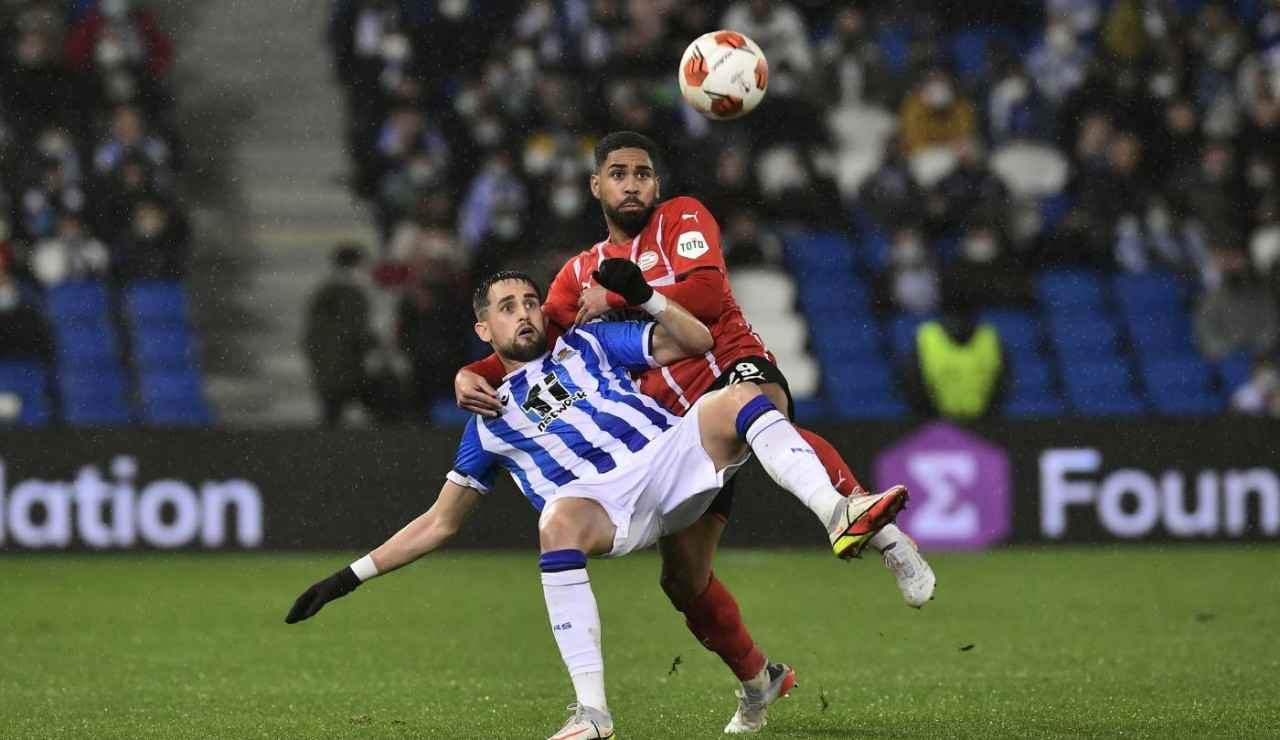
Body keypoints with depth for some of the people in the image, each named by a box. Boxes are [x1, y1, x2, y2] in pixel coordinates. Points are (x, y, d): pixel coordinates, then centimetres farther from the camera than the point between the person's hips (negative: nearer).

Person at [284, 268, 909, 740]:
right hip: (605, 506, -2)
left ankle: (838, 516, -45)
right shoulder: (489, 422, 25)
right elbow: (439, 523, 28)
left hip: (672, 457, 2)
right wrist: (351, 577, 20)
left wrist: (644, 297, 5)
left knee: (738, 398, -26)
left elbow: (696, 342, 21)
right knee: (559, 517, -39)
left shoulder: (586, 344, 27)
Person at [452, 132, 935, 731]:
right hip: (682, 426, 5)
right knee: (683, 579, -2)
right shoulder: (580, 273, 20)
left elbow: (707, 295, -13)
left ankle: (884, 533, -41)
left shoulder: (683, 219, 6)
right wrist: (473, 376, -6)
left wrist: (615, 299, -10)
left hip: (735, 366, -5)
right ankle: (755, 682, 24)